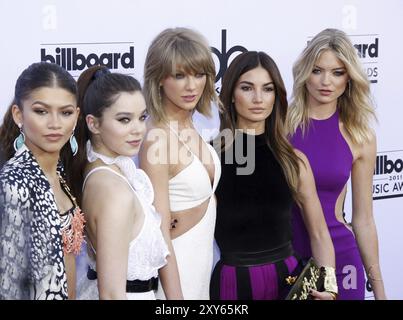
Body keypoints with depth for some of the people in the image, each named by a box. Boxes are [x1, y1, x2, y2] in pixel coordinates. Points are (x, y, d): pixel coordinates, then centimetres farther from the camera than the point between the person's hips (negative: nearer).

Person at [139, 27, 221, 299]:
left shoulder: (188, 127, 2)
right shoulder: (158, 138, -22)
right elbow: (159, 231, -22)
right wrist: (175, 297, -22)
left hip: (201, 261, 8)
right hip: (173, 268, -8)